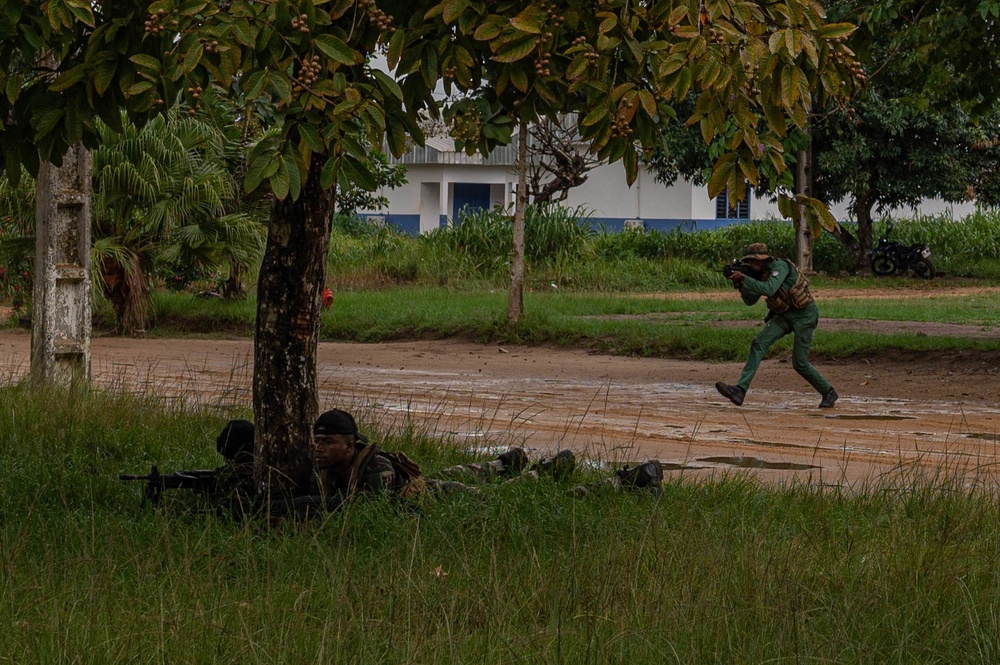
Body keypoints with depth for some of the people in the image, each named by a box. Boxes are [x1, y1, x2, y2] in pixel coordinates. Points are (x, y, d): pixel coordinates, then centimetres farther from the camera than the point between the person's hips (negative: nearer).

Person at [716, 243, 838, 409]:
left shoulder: (780, 266, -21)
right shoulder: (760, 273, 4)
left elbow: (769, 289, -36)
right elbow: (750, 301, 7)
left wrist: (744, 279, -36)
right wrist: (740, 284, -11)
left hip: (804, 314, -7)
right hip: (784, 314, 7)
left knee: (800, 363, -6)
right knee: (759, 344, -14)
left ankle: (828, 393, 18)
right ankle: (740, 390, -24)